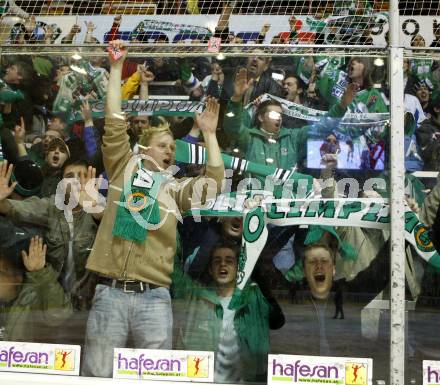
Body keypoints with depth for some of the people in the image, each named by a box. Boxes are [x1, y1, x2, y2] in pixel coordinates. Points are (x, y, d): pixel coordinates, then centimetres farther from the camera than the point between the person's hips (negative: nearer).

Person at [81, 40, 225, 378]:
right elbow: (114, 125, 7)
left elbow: (215, 183, -1)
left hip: (154, 297, 1)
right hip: (110, 292, -1)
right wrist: (117, 67, 6)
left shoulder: (176, 189, 14)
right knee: (97, 377, 4)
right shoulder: (123, 169, 12)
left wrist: (209, 134, -1)